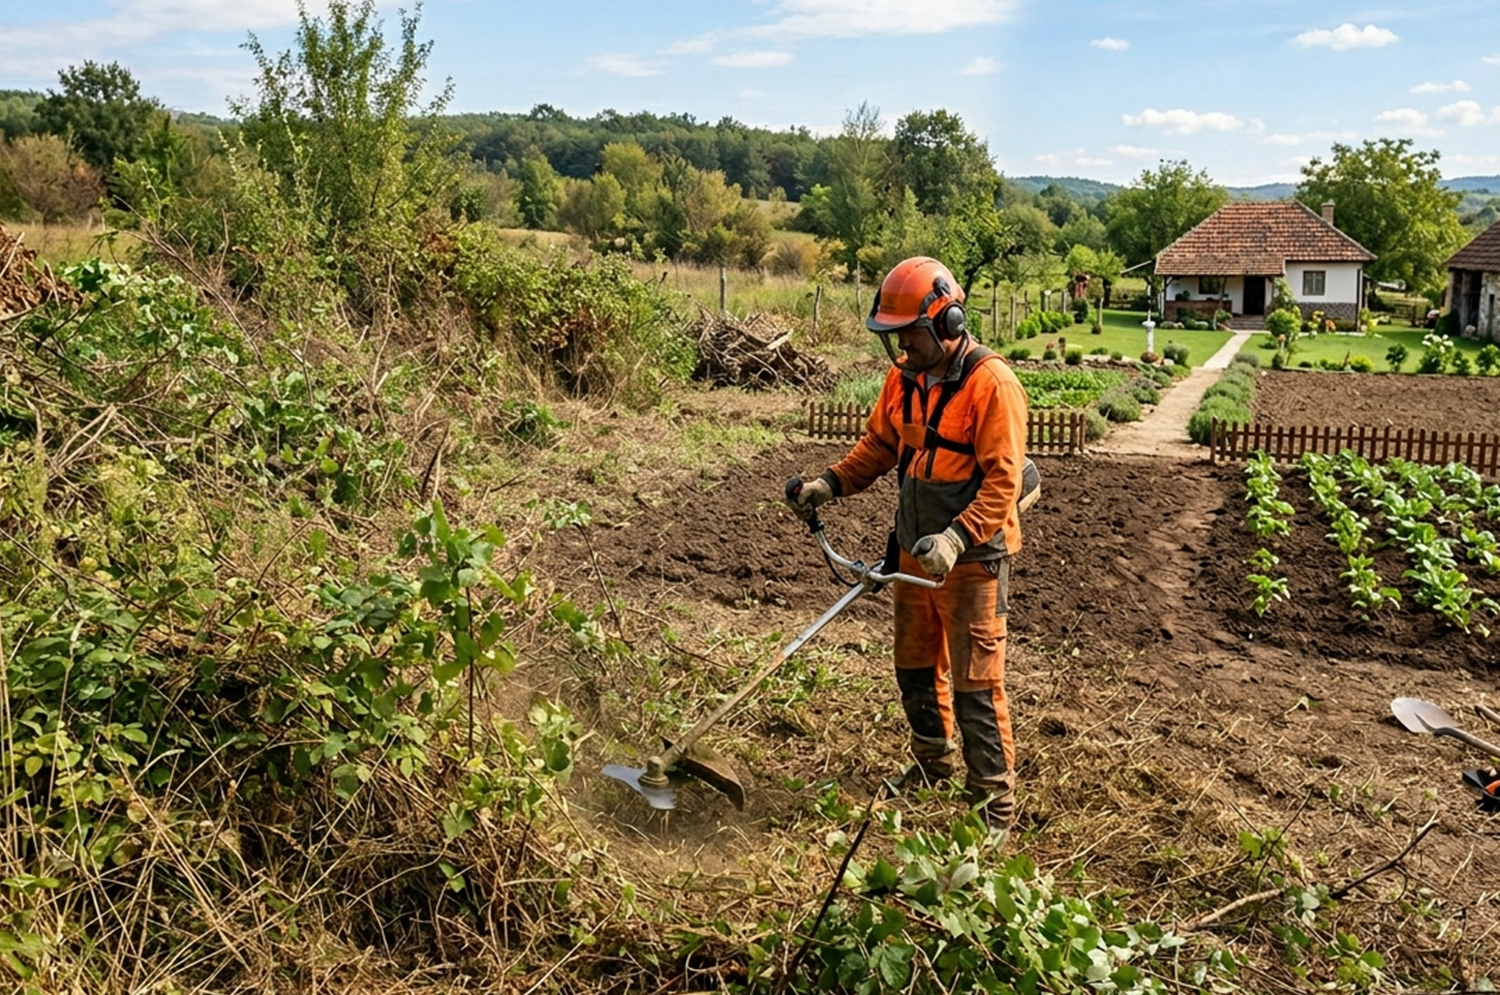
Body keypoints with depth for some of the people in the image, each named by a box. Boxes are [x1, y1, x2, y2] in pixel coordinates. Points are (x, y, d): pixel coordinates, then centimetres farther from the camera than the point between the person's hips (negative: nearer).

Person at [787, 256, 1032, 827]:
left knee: (975, 684, -2)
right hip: (916, 551, 8)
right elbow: (879, 445, 13)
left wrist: (956, 538, -34)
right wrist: (831, 485, -2)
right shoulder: (905, 376, 4)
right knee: (915, 668, 21)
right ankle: (932, 764, 42)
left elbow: (1003, 481, -23)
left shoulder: (991, 384, -19)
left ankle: (996, 800, 12)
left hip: (973, 558, -8)